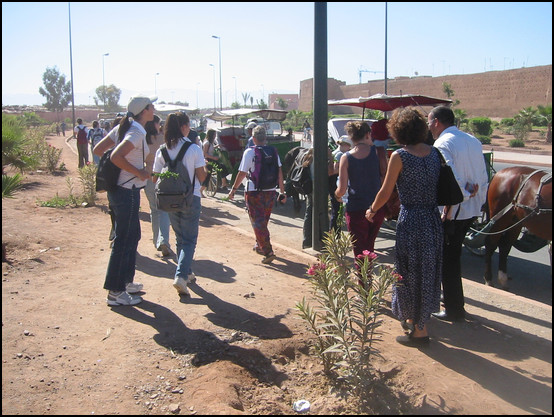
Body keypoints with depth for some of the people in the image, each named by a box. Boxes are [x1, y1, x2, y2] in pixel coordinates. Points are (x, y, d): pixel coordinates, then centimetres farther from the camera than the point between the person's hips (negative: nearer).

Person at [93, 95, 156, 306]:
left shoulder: (123, 128, 10)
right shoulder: (137, 132, -17)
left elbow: (98, 150, 11)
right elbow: (116, 156, -30)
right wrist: (139, 172, -20)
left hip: (119, 189, 10)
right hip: (127, 192, -10)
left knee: (133, 235, 20)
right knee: (123, 241, -2)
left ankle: (126, 281, 32)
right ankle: (115, 292, 8)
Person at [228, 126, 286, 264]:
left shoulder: (249, 152, -10)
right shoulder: (273, 151, 3)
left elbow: (242, 173, -10)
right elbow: (279, 172, 3)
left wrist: (233, 189, 0)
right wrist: (282, 191, 8)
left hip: (254, 192, -5)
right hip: (270, 191, 5)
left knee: (258, 222, 0)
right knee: (263, 221, 21)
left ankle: (268, 252, -7)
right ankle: (259, 245, 38)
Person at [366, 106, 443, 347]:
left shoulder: (399, 156, -13)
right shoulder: (434, 153, 4)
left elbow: (385, 193, -7)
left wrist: (372, 211, 9)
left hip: (411, 221, -7)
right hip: (434, 219, 7)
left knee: (410, 274, 6)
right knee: (428, 271, 19)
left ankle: (419, 330, 15)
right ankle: (415, 319, 38)